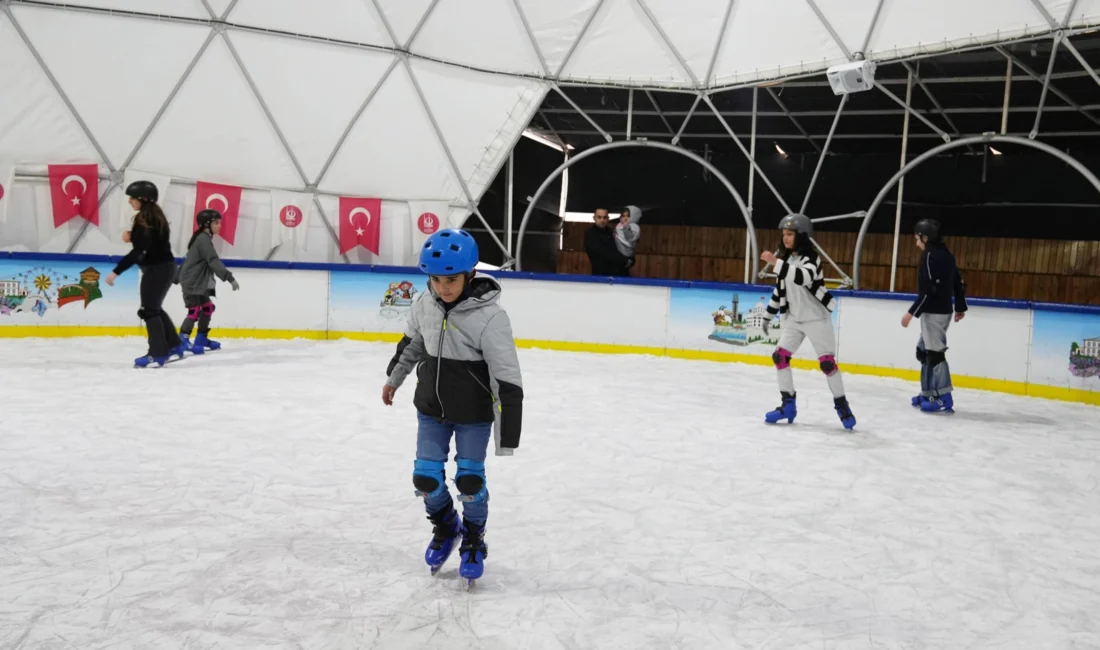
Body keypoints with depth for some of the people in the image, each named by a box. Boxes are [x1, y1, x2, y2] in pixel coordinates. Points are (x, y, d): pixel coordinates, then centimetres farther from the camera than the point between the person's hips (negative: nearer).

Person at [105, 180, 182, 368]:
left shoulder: (145, 219, -19)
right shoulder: (154, 215, 10)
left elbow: (139, 251, -24)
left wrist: (116, 271, -24)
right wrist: (131, 237, 1)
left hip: (157, 269, -10)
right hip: (164, 267, 10)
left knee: (149, 310, -2)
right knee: (155, 308, 20)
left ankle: (158, 353, 2)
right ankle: (173, 345, 26)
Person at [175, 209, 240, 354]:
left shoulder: (203, 238, 16)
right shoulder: (204, 239, -15)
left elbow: (189, 260, 23)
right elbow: (214, 261, -25)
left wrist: (178, 277, 30)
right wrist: (229, 277, -30)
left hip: (197, 282, 10)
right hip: (192, 282, -10)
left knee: (208, 307, 12)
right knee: (195, 310, -14)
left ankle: (201, 339, 18)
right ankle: (183, 339, -14)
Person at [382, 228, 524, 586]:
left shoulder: (490, 316, -25)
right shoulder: (424, 304, -10)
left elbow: (507, 378, -22)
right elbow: (412, 342, 12)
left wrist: (507, 433, -22)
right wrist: (394, 378, 25)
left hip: (474, 414, -4)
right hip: (431, 408, 4)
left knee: (470, 479, 3)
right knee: (425, 477, 6)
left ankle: (473, 540, 30)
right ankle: (445, 527, 36)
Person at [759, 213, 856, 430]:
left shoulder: (811, 258, -17)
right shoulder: (785, 258, 5)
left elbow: (803, 278, -39)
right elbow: (780, 289, 15)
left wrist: (776, 263, -47)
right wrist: (769, 316, 18)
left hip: (816, 317, -7)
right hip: (793, 318, 7)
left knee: (827, 361, -6)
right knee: (780, 355, -3)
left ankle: (841, 404, 8)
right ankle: (788, 404, 6)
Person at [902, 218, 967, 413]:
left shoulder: (930, 256, -16)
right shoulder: (946, 254, 13)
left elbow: (928, 289, -21)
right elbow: (958, 282, 20)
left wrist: (912, 313, -18)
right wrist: (960, 307, 31)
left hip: (933, 312, -10)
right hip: (943, 310, 10)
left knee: (935, 353, -9)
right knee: (924, 351, 16)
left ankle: (944, 397, -10)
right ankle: (928, 393, 20)